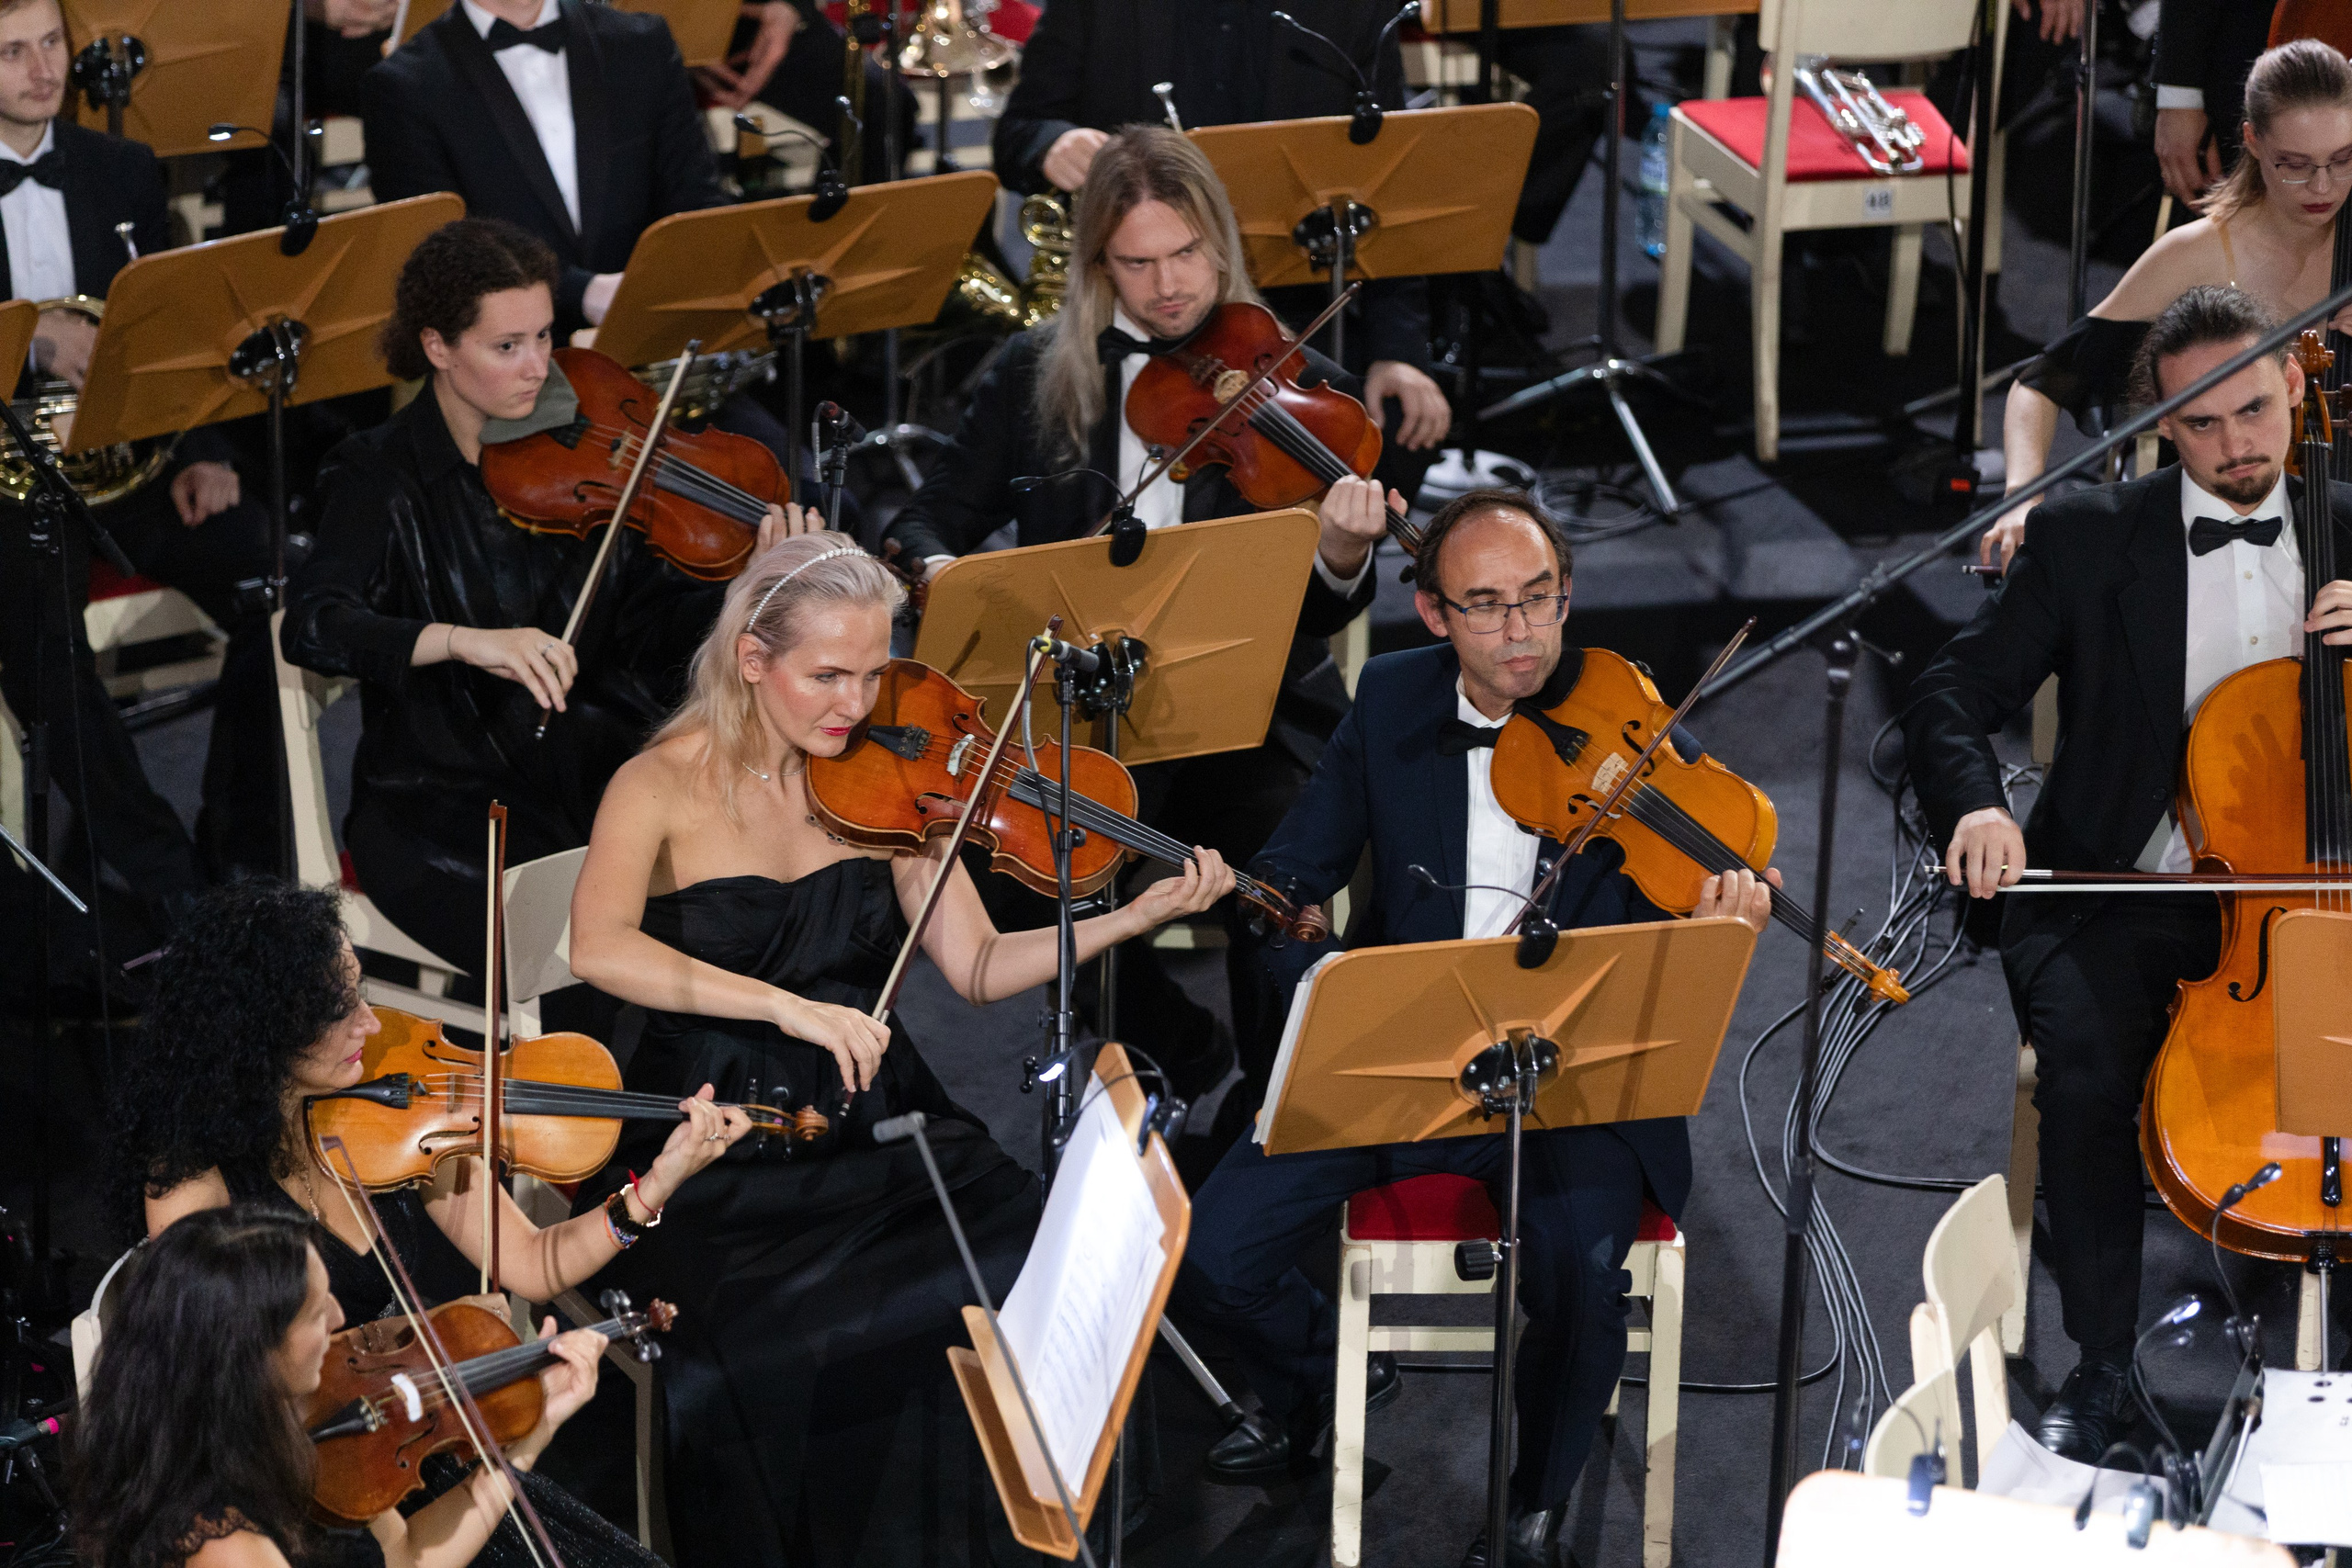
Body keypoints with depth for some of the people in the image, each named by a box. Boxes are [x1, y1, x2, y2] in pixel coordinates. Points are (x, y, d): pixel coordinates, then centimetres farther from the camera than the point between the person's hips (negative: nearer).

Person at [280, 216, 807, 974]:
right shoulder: (382, 476, -6)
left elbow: (650, 632, 2)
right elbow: (312, 626, -23)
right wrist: (462, 640, -38)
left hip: (591, 772, 4)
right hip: (445, 808, -4)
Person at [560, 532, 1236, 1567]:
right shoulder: (665, 786, -5)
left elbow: (978, 968, 5)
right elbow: (599, 948, -23)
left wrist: (1138, 916, -9)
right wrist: (787, 1006, -31)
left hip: (871, 1126, 4)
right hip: (714, 1145, -4)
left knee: (1028, 1260, -21)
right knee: (757, 1340, -31)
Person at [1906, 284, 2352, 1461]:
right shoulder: (2089, 539, 2)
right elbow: (1950, 698, -2)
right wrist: (1975, 804, -24)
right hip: (2124, 902, -1)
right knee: (2089, 1068, -30)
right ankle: (2102, 1364, -12)